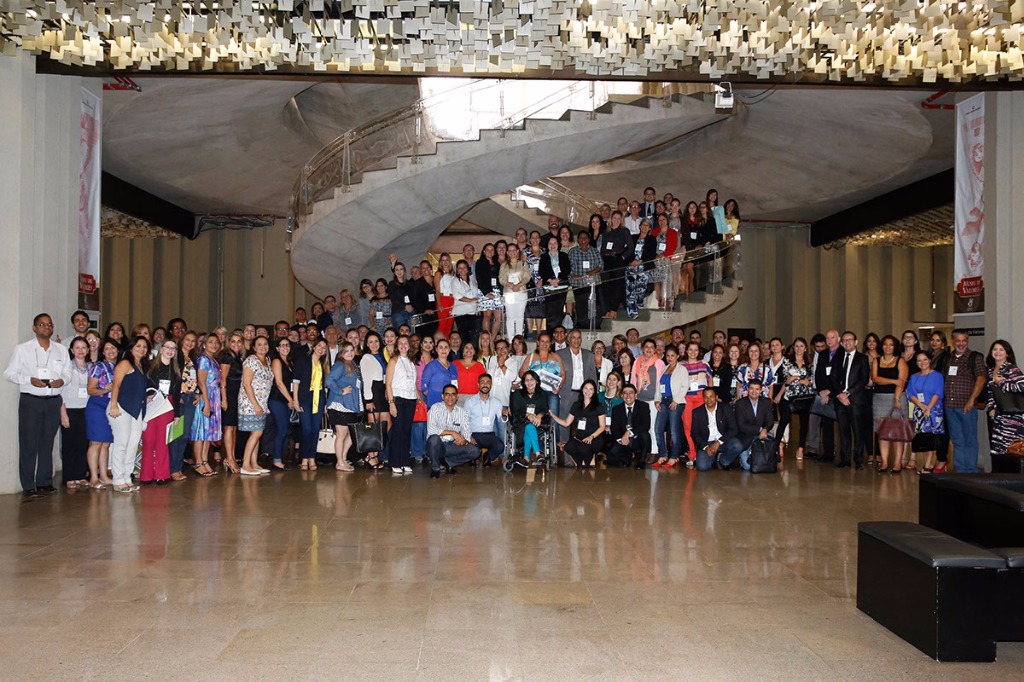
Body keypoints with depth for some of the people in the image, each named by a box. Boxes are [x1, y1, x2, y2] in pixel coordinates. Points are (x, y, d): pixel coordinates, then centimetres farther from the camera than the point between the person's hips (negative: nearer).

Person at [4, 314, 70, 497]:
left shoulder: (61, 350, 12)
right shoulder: (22, 349, 3)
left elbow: (67, 372, 14)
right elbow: (9, 373, 0)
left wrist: (62, 380, -8)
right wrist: (30, 380, -15)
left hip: (53, 401, 3)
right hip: (30, 401, -3)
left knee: (47, 444, 8)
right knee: (28, 444, -3)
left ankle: (45, 482, 16)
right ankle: (28, 486, 3)